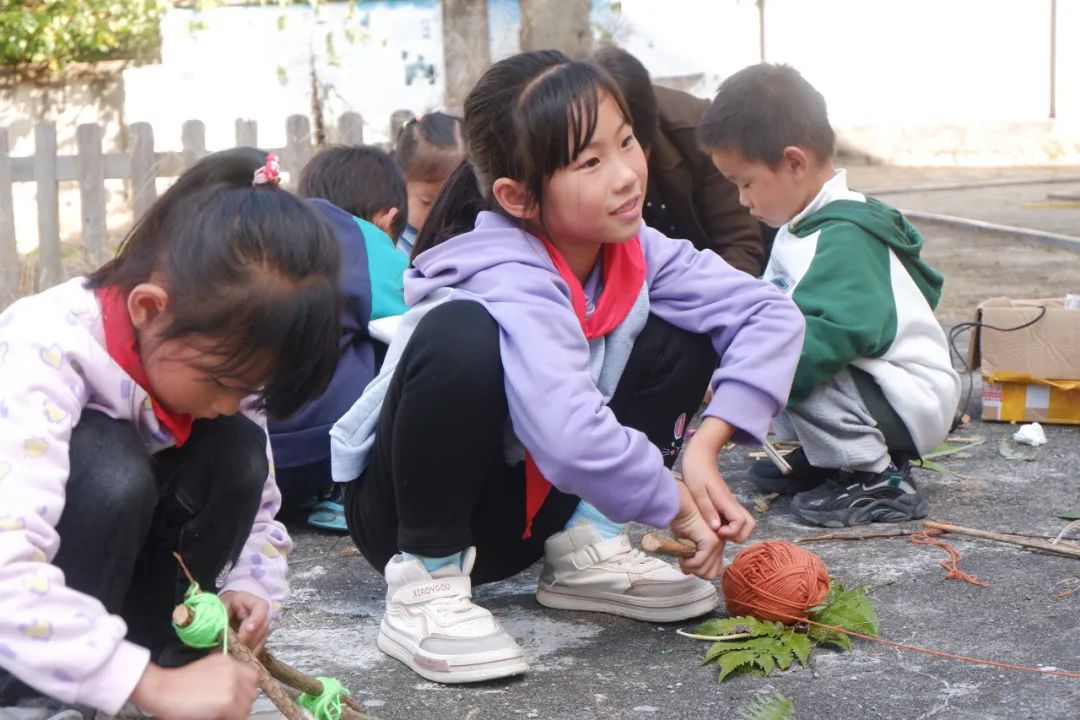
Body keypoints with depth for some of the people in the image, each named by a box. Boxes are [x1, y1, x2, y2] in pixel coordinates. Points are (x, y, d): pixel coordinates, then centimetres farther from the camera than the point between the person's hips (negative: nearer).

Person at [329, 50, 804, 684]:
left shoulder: (632, 248, -9)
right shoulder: (509, 284, -31)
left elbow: (771, 313, -7)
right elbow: (570, 439, -44)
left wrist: (706, 444, -19)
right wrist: (678, 506, -28)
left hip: (527, 503, 7)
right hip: (411, 506, -7)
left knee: (682, 334, -5)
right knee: (461, 336, -37)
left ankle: (586, 544, -2)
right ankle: (426, 584, -20)